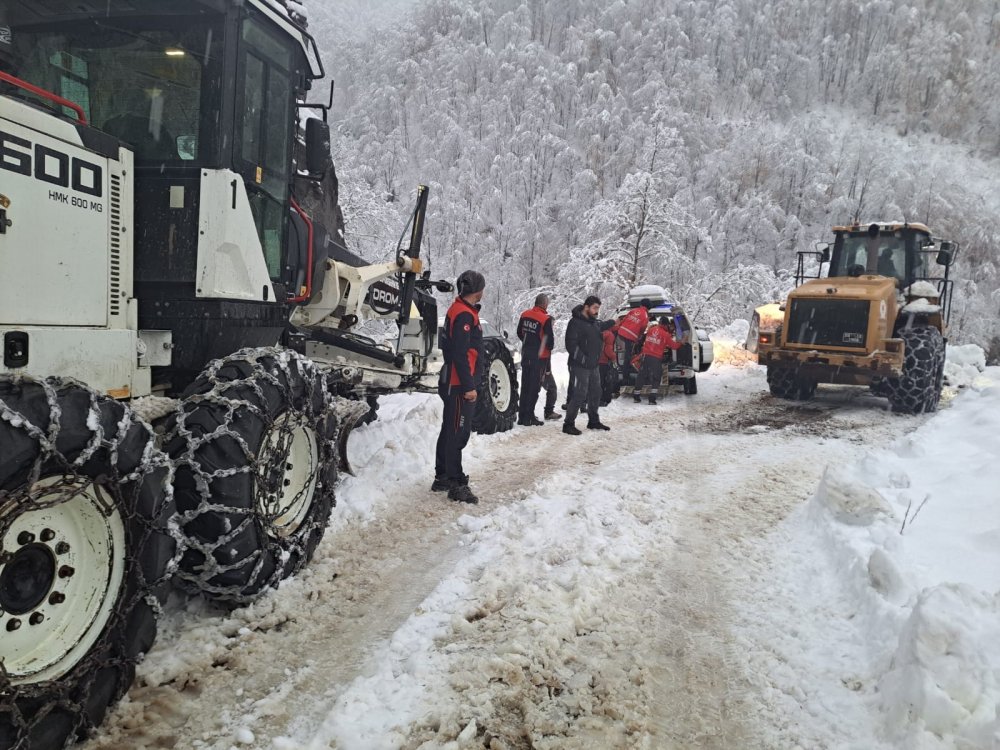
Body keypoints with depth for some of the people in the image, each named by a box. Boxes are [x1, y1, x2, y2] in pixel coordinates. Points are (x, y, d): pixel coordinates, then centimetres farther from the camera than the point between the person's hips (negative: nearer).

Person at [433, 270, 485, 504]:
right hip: (459, 385, -11)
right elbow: (460, 354, -23)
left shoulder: (459, 310, 15)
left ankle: (442, 478, 25)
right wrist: (469, 386, -21)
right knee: (458, 433, -7)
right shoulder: (464, 314, -17)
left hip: (454, 383, 11)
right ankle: (456, 484, -3)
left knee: (450, 431, 16)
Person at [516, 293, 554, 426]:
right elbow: (549, 339, -14)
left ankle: (522, 415, 20)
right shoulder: (546, 319, -18)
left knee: (525, 385, 15)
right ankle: (529, 417, 4)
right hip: (540, 356, -6)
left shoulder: (524, 315, 1)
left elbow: (519, 333, 12)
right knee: (534, 386, 2)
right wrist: (549, 348, 7)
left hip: (526, 354, 6)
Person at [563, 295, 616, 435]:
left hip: (594, 366, 9)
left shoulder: (595, 322, 12)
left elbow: (603, 325, 39)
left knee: (595, 393, 16)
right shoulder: (576, 322, -15)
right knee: (580, 395, -12)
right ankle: (568, 424, -4)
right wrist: (583, 359, -23)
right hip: (579, 366, -9)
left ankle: (593, 421, 32)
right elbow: (571, 345, -21)